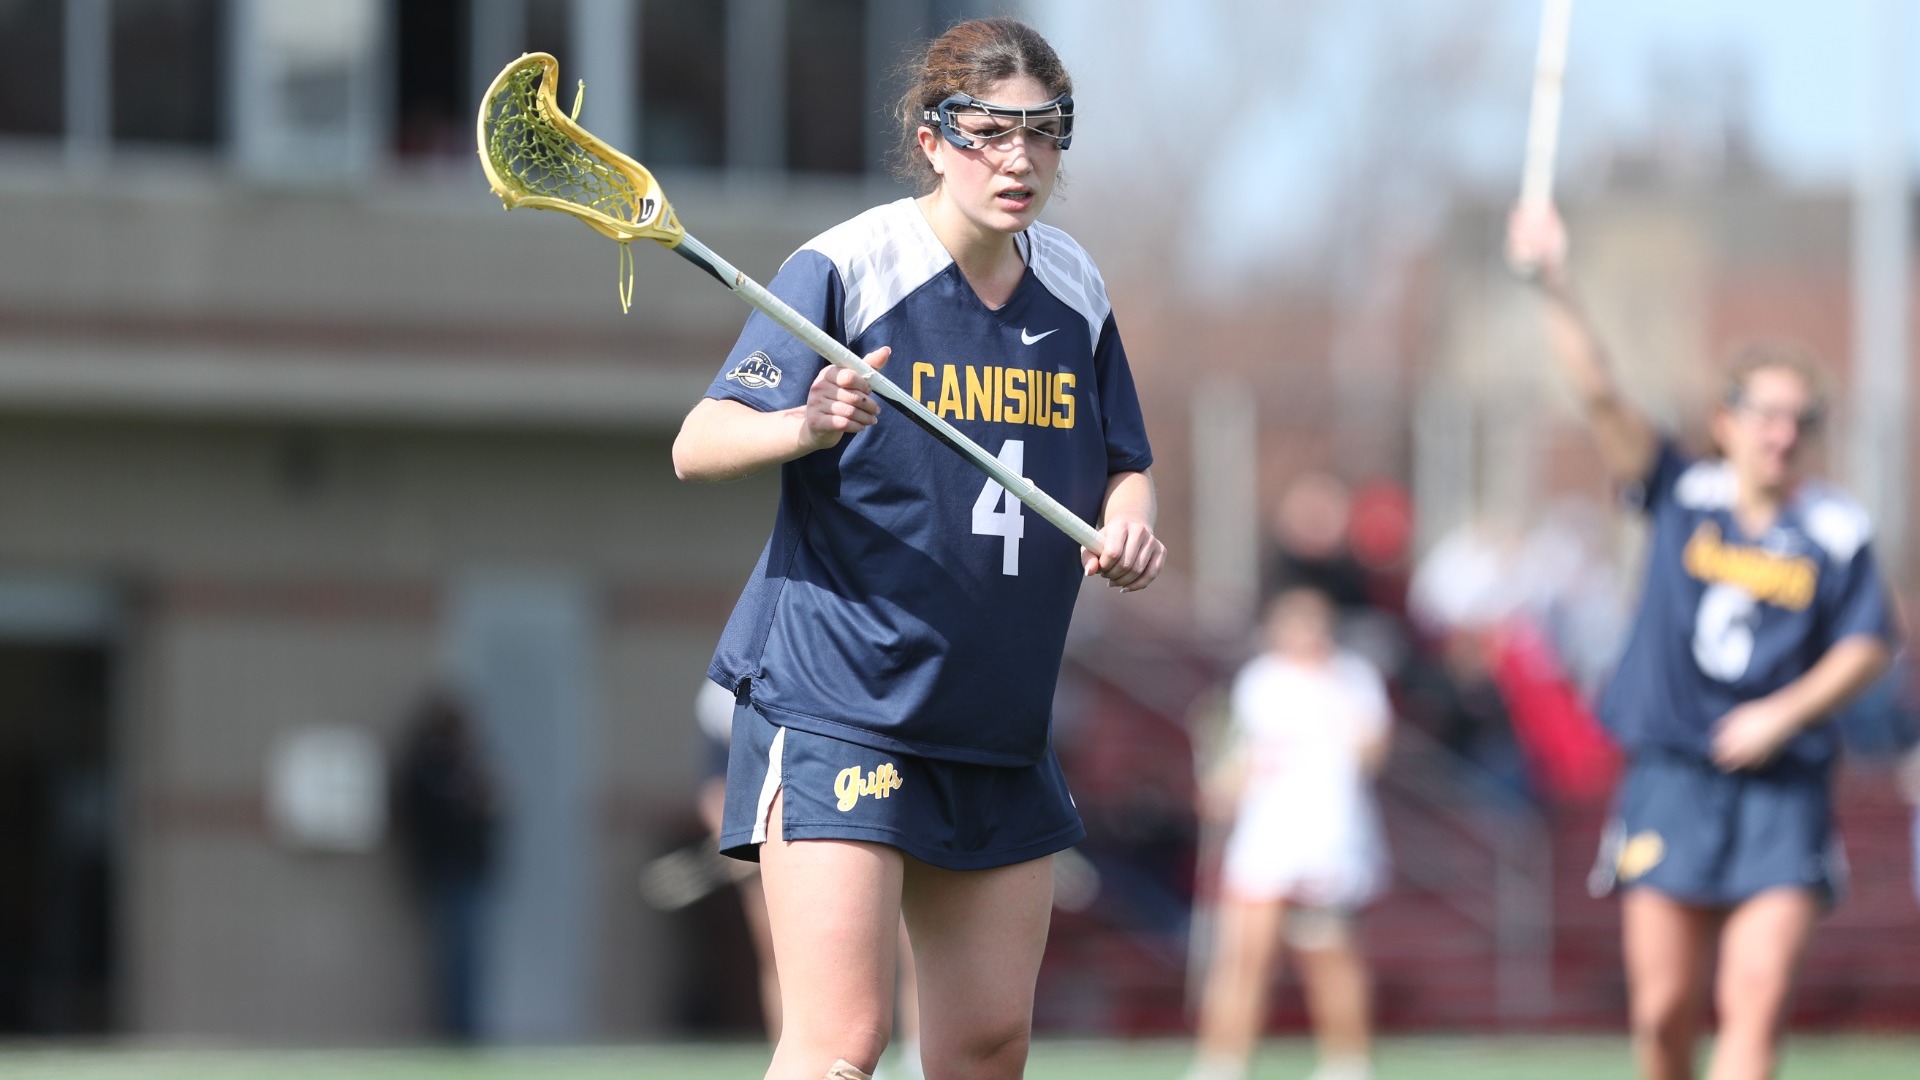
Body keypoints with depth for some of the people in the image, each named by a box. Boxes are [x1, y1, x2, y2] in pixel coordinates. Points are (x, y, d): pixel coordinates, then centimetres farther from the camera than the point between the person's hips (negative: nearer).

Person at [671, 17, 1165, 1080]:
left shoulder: (1072, 286, 9)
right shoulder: (845, 269, -10)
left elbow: (1123, 467, 18)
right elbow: (698, 447, -15)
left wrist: (1128, 526, -6)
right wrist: (808, 426, -35)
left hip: (1000, 730, 7)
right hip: (835, 702, -7)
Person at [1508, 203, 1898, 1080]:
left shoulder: (1837, 532, 3)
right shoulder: (1683, 497, 3)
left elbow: (1867, 646, 6)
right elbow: (1599, 395, -7)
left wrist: (1786, 712, -10)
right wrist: (1555, 286, -20)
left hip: (1783, 789, 0)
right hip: (1670, 781, 1)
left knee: (1756, 1001, -13)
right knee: (1665, 1009, 1)